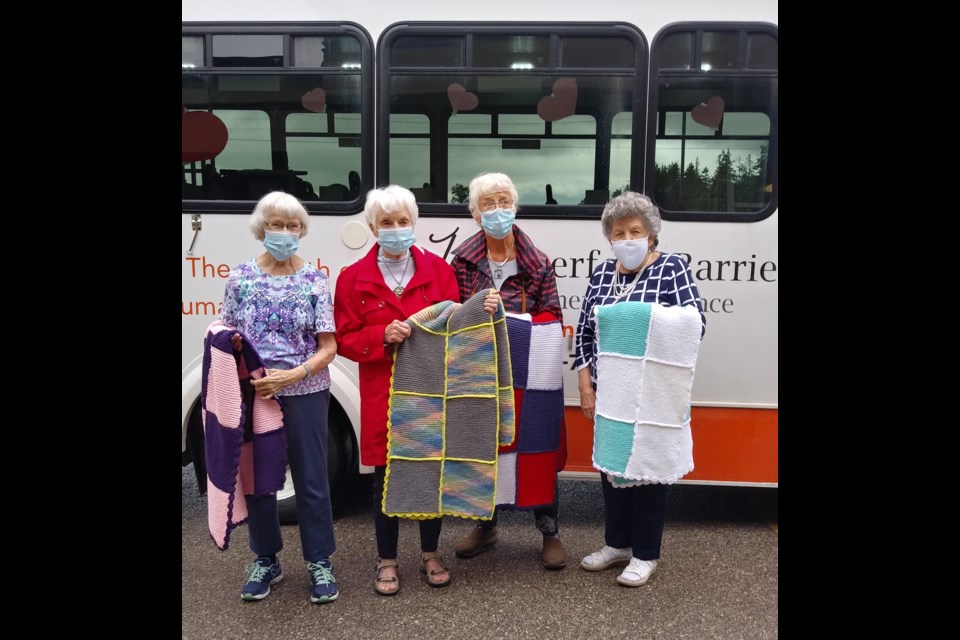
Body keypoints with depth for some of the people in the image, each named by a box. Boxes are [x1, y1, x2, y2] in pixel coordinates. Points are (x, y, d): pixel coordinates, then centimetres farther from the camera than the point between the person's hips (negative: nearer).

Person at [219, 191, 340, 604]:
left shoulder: (315, 280, -2)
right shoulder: (241, 277, 2)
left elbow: (329, 347, -5)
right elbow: (226, 338, 7)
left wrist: (292, 375, -19)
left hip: (305, 392, -1)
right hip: (252, 393, 2)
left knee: (310, 478, 6)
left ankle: (320, 563, 20)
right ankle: (266, 561, 28)